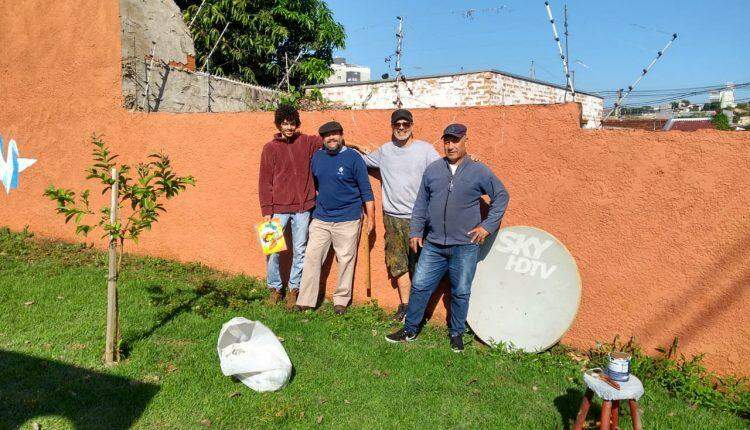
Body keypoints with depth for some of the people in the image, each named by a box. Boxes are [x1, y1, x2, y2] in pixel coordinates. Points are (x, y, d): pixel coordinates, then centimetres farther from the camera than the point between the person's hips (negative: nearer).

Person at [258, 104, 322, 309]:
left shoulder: (307, 142, 5)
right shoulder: (270, 148, 2)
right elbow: (264, 182, 1)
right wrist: (266, 211, -4)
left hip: (302, 207, 1)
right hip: (279, 208, -1)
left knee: (300, 250, 7)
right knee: (273, 249, 1)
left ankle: (294, 289, 22)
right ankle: (274, 287, 21)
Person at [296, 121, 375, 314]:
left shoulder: (353, 157, -6)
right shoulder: (317, 157, 8)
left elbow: (366, 190, -5)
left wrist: (370, 216, -7)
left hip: (347, 219, -4)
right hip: (320, 218, 4)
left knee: (346, 260, 4)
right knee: (312, 258, 3)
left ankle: (341, 300, 19)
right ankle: (305, 301, 12)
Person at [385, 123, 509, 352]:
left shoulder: (479, 171, -3)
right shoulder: (432, 170, 5)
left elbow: (501, 196, 5)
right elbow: (421, 203, 11)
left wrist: (488, 225, -2)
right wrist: (415, 231, 7)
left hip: (465, 247, -2)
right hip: (433, 245, 3)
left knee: (460, 293, 9)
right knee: (419, 287, 5)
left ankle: (456, 333, 29)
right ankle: (410, 330, 22)